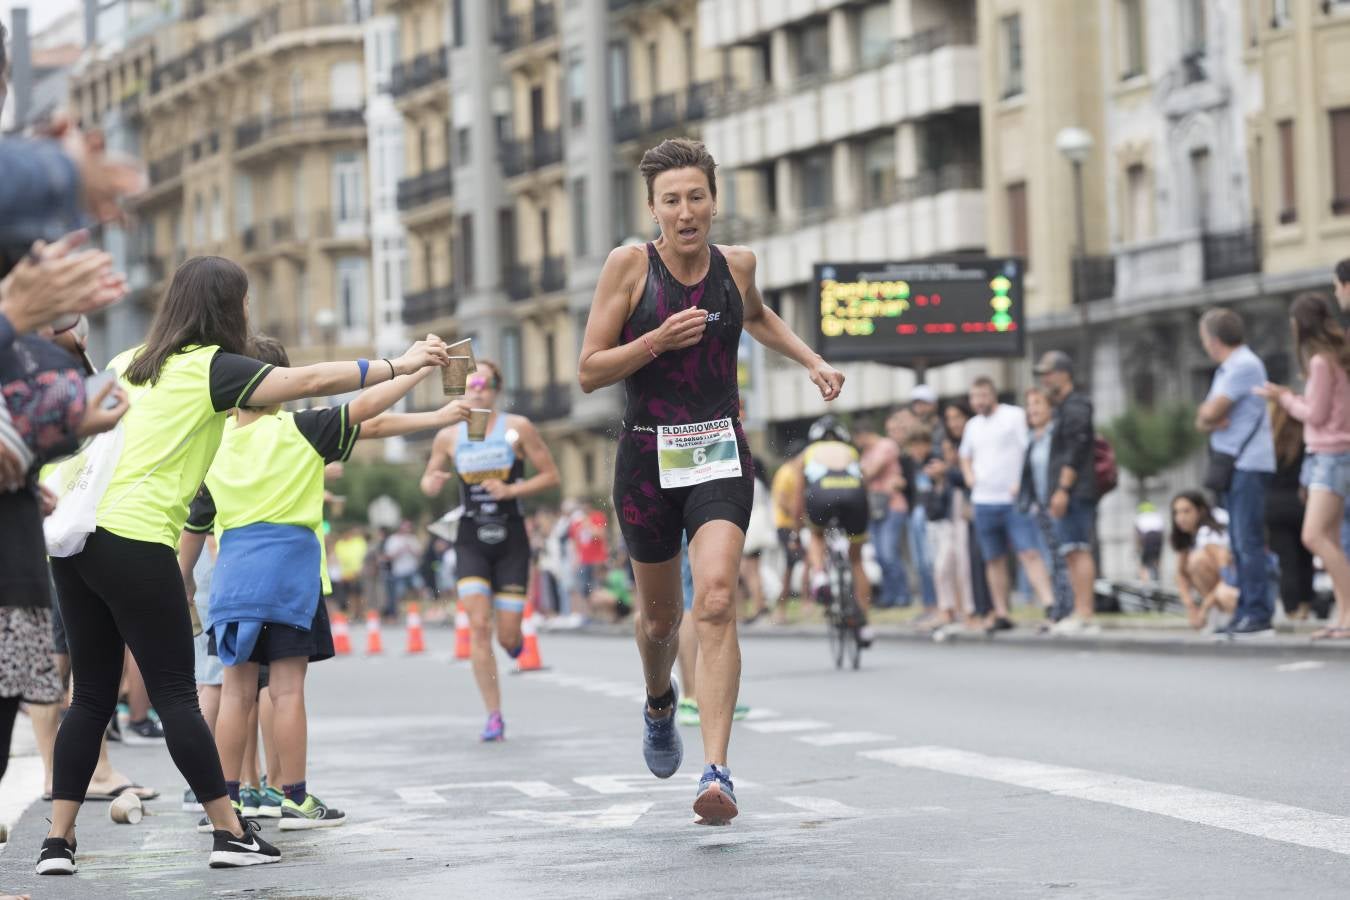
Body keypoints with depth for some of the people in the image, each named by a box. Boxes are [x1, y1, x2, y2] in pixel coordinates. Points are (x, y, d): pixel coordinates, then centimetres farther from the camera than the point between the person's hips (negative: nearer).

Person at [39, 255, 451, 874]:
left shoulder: (131, 364, 17)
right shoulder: (210, 367, -3)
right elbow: (312, 380, -8)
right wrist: (400, 365, -3)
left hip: (74, 537, 7)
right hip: (136, 543, -7)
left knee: (92, 697, 10)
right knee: (175, 695, -2)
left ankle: (57, 841, 6)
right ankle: (230, 834, 3)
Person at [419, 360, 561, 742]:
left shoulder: (518, 428, -3)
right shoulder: (449, 437, 4)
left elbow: (551, 475, -1)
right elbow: (428, 480, 16)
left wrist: (511, 490, -15)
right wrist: (432, 483, -9)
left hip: (511, 540, -1)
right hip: (471, 541, 1)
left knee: (507, 637, -2)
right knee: (479, 626, -14)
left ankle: (514, 638, 38)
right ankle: (494, 715, -7)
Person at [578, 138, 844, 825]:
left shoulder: (737, 265, 4)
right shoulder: (629, 265, -6)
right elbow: (589, 372, -6)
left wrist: (812, 361, 19)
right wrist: (658, 339, -19)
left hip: (720, 455, 0)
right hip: (648, 454, 0)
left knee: (716, 603, -19)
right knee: (659, 614, 15)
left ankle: (716, 774, -24)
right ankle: (659, 703, 50)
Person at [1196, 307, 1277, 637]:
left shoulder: (1244, 366, -11)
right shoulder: (1227, 369, 21)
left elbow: (1211, 412, -17)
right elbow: (1204, 418, 14)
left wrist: (1208, 414, 5)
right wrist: (1210, 420, -7)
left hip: (1248, 465, -10)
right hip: (1234, 465, 10)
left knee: (1249, 542, -12)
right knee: (1240, 544, 9)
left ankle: (1258, 615, -14)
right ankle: (1246, 611, 12)